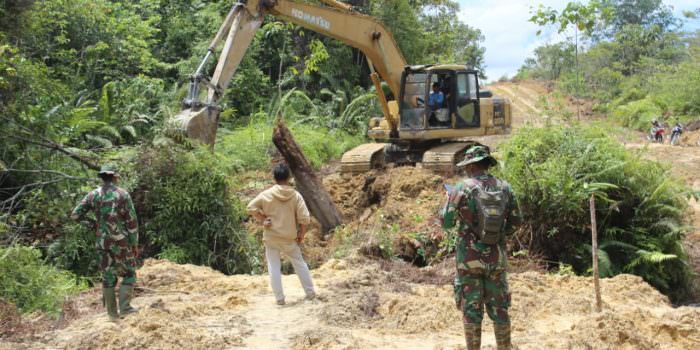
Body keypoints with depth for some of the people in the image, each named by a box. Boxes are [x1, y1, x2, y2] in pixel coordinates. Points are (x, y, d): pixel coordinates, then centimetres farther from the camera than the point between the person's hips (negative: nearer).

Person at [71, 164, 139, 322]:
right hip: (121, 242, -3)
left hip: (103, 243, 3)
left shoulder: (93, 195, 1)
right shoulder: (123, 194, -7)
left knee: (108, 277, 11)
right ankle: (124, 307, 0)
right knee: (129, 274, 11)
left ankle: (112, 314, 15)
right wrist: (134, 244, -1)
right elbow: (132, 222, -7)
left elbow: (75, 215, 4)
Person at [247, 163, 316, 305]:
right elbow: (304, 218, -10)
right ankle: (310, 292, 23)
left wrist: (262, 219, -1)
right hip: (289, 238, 1)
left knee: (274, 267, 8)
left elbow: (250, 207, -8)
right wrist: (302, 233, 4)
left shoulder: (267, 194, -7)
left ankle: (279, 298, 10)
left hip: (271, 237, -1)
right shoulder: (296, 195, -7)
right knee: (300, 264, 17)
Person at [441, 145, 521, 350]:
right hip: (496, 257, 3)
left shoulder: (463, 188, -10)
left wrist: (449, 198, 12)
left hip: (470, 257, -3)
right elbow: (515, 221, 7)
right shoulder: (504, 188, 2)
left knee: (471, 308, 6)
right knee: (499, 308, 14)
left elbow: (447, 222, -5)